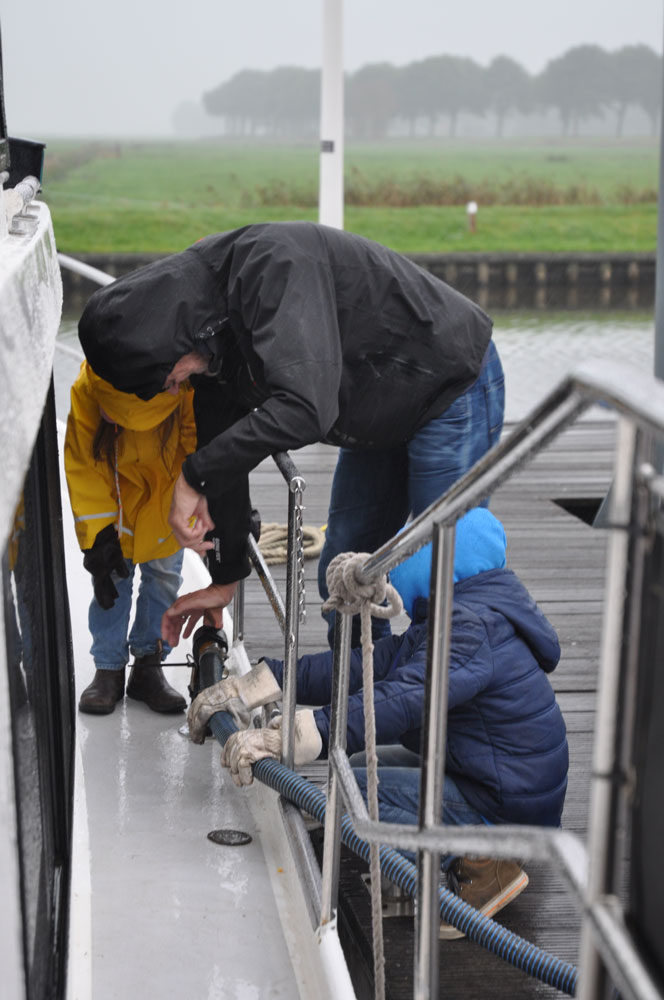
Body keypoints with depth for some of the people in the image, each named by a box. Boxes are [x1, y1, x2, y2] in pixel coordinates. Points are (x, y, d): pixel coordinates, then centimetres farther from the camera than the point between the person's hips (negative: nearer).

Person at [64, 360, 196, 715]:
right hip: (113, 495, 0)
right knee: (112, 574, -3)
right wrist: (98, 532, -25)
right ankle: (109, 669, 9)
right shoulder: (89, 385, -31)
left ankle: (149, 667, 15)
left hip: (169, 492, 1)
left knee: (165, 575, 3)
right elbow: (82, 464, -22)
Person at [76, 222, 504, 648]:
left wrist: (195, 477, -36)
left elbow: (305, 407, -45)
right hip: (380, 422, 9)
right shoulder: (210, 342, -5)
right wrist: (225, 578, 10)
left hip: (454, 386, -9)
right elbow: (226, 445, 5)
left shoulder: (274, 264, -34)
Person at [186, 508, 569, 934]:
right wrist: (254, 685, -3)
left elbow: (403, 699, -36)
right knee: (364, 764, 16)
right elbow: (369, 666, 5)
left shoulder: (474, 630, -21)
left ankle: (481, 865, -11)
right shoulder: (462, 617, 10)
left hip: (505, 810, -10)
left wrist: (283, 739, -43)